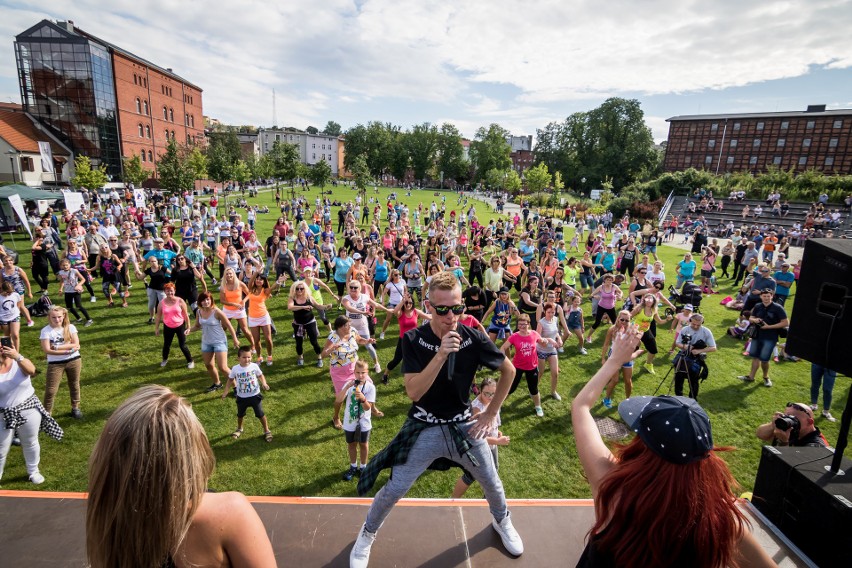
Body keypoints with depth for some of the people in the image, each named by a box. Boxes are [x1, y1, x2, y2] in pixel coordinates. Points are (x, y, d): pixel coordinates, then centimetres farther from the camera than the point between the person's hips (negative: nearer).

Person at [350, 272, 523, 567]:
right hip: (424, 429, -2)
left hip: (464, 426, 2)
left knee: (492, 484, 18)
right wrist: (441, 354, -37)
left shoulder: (474, 338, -16)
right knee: (393, 490, 4)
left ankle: (502, 521, 53)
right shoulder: (413, 340, -19)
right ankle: (367, 533, 36)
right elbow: (413, 392, -26)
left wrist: (490, 413, 2)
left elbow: (509, 370, 0)